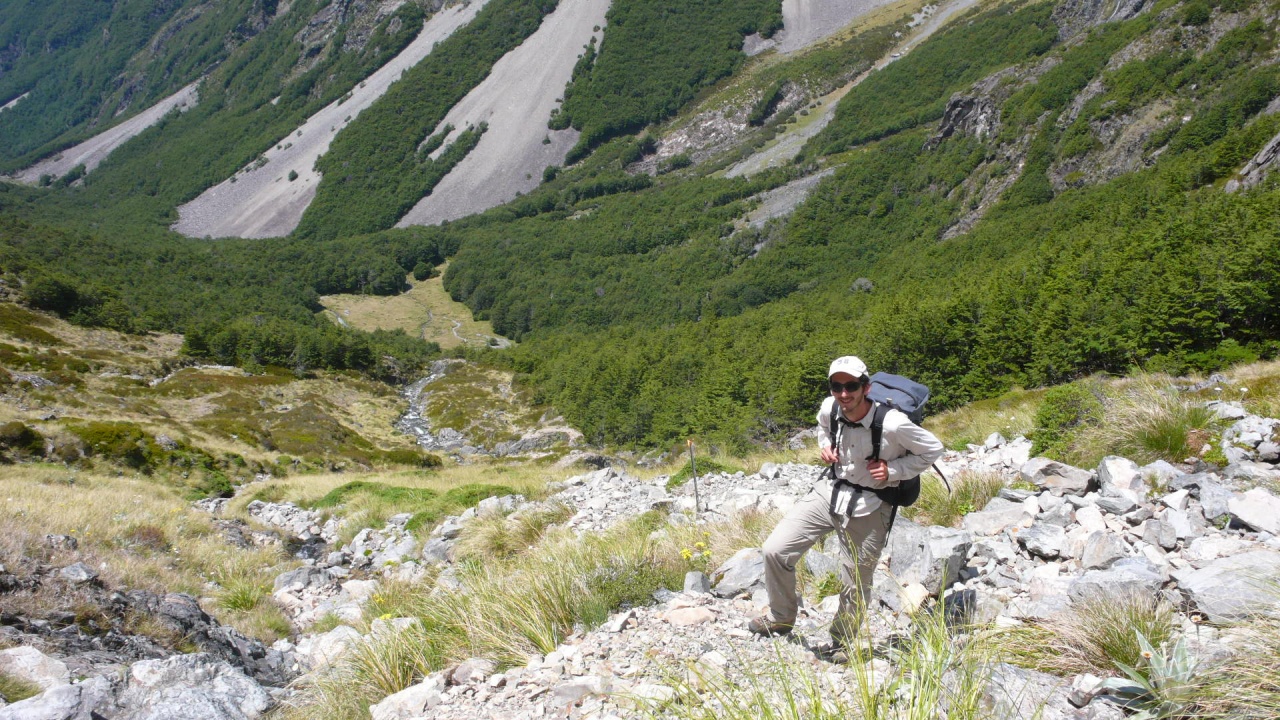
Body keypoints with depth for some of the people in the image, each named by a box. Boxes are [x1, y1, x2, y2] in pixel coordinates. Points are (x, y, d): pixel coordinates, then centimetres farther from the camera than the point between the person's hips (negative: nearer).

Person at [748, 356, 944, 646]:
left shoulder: (893, 424, -25)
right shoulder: (829, 408, -9)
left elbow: (934, 450, -9)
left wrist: (892, 470, -17)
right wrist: (825, 445, -2)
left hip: (869, 507, -4)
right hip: (829, 491, 4)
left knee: (855, 587, 9)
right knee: (775, 550, -6)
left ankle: (840, 646, 36)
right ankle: (781, 618, 19)